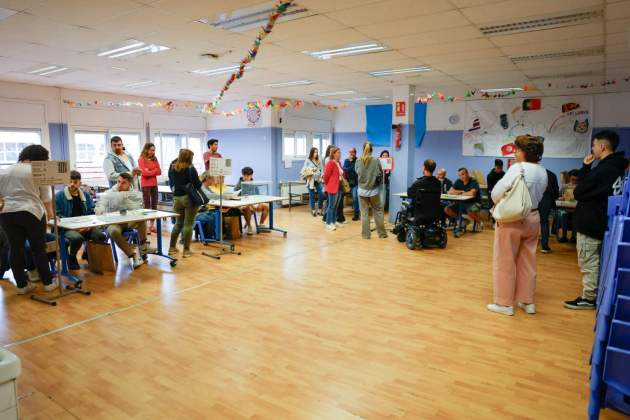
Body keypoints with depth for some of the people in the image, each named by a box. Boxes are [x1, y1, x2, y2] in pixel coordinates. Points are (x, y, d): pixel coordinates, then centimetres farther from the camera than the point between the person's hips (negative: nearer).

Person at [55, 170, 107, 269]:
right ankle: (71, 257, -1)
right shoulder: (59, 196, 0)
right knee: (77, 238, -36)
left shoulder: (86, 195, 13)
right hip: (67, 228, -4)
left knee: (101, 236, -23)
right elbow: (58, 215, -5)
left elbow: (91, 213, 13)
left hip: (85, 227, 4)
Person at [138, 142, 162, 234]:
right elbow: (144, 173, -13)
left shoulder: (155, 159, 11)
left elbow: (159, 172, 6)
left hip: (154, 184, 5)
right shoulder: (141, 159, -5)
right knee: (147, 205, -4)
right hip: (145, 185, -5)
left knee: (154, 205, 6)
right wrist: (154, 171, -3)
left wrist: (150, 171, -8)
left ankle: (152, 225, 12)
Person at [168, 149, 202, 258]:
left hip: (177, 198, 6)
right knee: (188, 224, 0)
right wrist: (202, 180, 6)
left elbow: (171, 183, 16)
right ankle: (186, 250, 3)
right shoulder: (190, 169, -12)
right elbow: (197, 185, -13)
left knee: (178, 223, 18)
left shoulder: (172, 168, 5)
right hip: (189, 198, -5)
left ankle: (172, 248, 21)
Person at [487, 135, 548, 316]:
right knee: (528, 262, 15)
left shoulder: (518, 168, -18)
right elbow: (538, 194, 9)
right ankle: (527, 301, 25)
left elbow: (497, 192, -18)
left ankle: (505, 303, 12)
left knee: (505, 262, 4)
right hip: (532, 218, 7)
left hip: (512, 219, -7)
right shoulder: (542, 171, 4)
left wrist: (501, 203, 1)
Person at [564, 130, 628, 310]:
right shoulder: (615, 168, 11)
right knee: (595, 263, 16)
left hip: (590, 223, -10)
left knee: (589, 264, -1)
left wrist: (585, 167, 3)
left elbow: (579, 192, -14)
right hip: (600, 222, 10)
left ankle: (588, 298, 6)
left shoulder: (603, 170, -21)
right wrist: (587, 169, 3)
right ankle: (594, 295, 24)